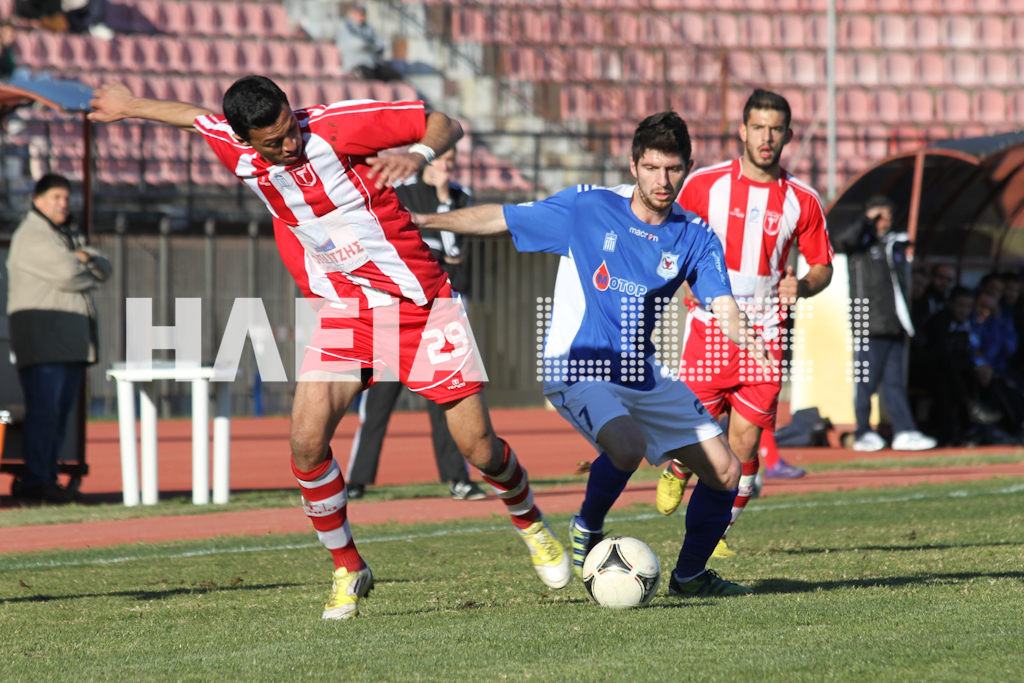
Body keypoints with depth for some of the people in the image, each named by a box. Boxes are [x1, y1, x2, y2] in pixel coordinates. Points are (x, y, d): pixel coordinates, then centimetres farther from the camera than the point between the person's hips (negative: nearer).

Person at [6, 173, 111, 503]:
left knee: (61, 413, 6)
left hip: (72, 342, 9)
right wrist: (91, 276, 3)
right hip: (42, 337, -9)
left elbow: (104, 269, 14)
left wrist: (87, 258, -8)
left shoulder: (69, 236, 23)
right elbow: (66, 273, -18)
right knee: (43, 411, -13)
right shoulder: (31, 237, -7)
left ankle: (47, 479, 8)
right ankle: (34, 481, -14)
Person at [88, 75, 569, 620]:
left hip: (422, 303, -3)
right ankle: (347, 568, 3)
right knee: (307, 438, -17)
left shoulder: (337, 125, -18)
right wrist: (131, 106, 33)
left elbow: (445, 124, -12)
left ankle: (530, 523, 28)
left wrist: (417, 155, -33)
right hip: (341, 311, 3)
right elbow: (195, 117, 18)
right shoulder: (239, 153, -5)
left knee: (478, 447, -5)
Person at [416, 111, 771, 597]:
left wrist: (743, 335, -34)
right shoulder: (587, 208, -8)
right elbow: (499, 219, -1)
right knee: (627, 444, -34)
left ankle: (689, 576, 24)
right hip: (577, 369, -5)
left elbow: (723, 307, -10)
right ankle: (587, 530, -4)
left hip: (642, 374, 5)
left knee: (725, 473, 1)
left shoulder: (694, 238, 1)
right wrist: (422, 221, -9)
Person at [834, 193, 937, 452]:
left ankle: (904, 432, 3)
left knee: (896, 382, 5)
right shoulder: (861, 242, 0)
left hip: (895, 325, 6)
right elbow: (843, 240, -23)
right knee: (866, 381, -3)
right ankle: (863, 434, 4)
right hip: (869, 325, -6)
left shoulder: (896, 242, 18)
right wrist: (866, 219, -14)